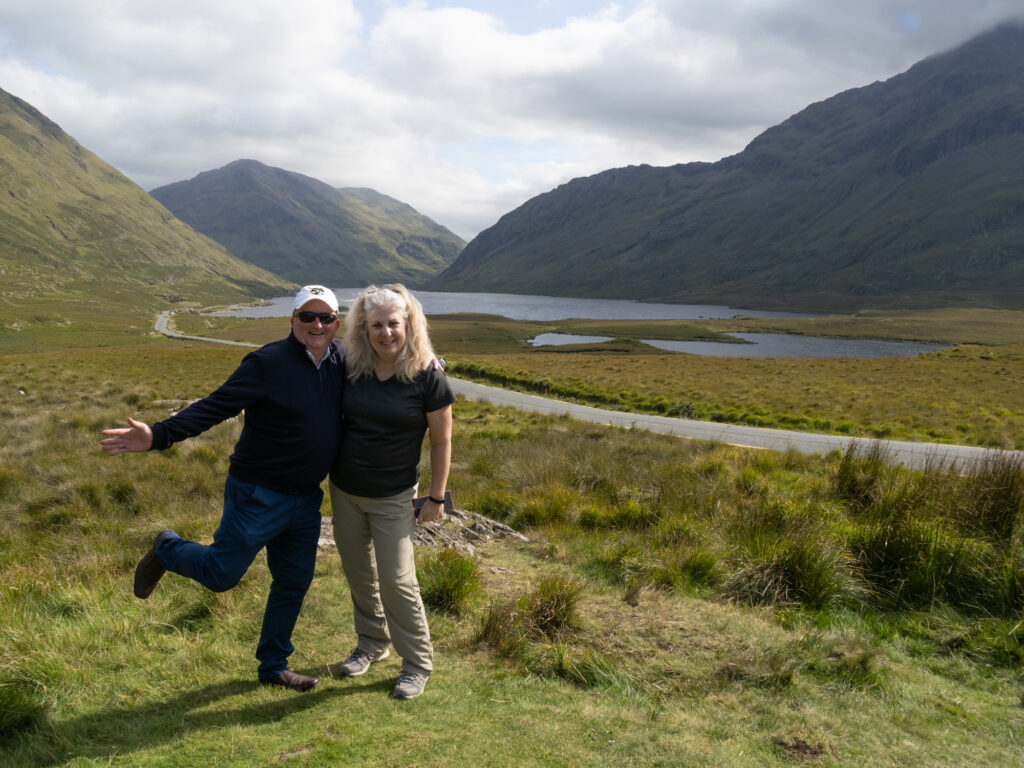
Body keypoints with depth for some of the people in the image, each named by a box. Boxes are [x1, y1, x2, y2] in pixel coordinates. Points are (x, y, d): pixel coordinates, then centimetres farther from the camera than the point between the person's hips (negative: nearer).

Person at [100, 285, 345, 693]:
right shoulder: (268, 362, -17)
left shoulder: (341, 361, 2)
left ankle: (273, 666, 33)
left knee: (294, 583, 15)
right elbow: (214, 407, -20)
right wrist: (157, 436, -31)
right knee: (221, 574, -2)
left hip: (305, 501, 6)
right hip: (259, 495, -6)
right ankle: (167, 550, 31)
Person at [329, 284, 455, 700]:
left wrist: (436, 497, -5)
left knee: (396, 579, -3)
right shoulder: (349, 368, -6)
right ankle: (372, 643, 39)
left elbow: (441, 440, -7)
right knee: (358, 573, 17)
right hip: (344, 491, 4)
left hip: (393, 497, -4)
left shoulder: (427, 377, -15)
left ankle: (417, 663, 16)